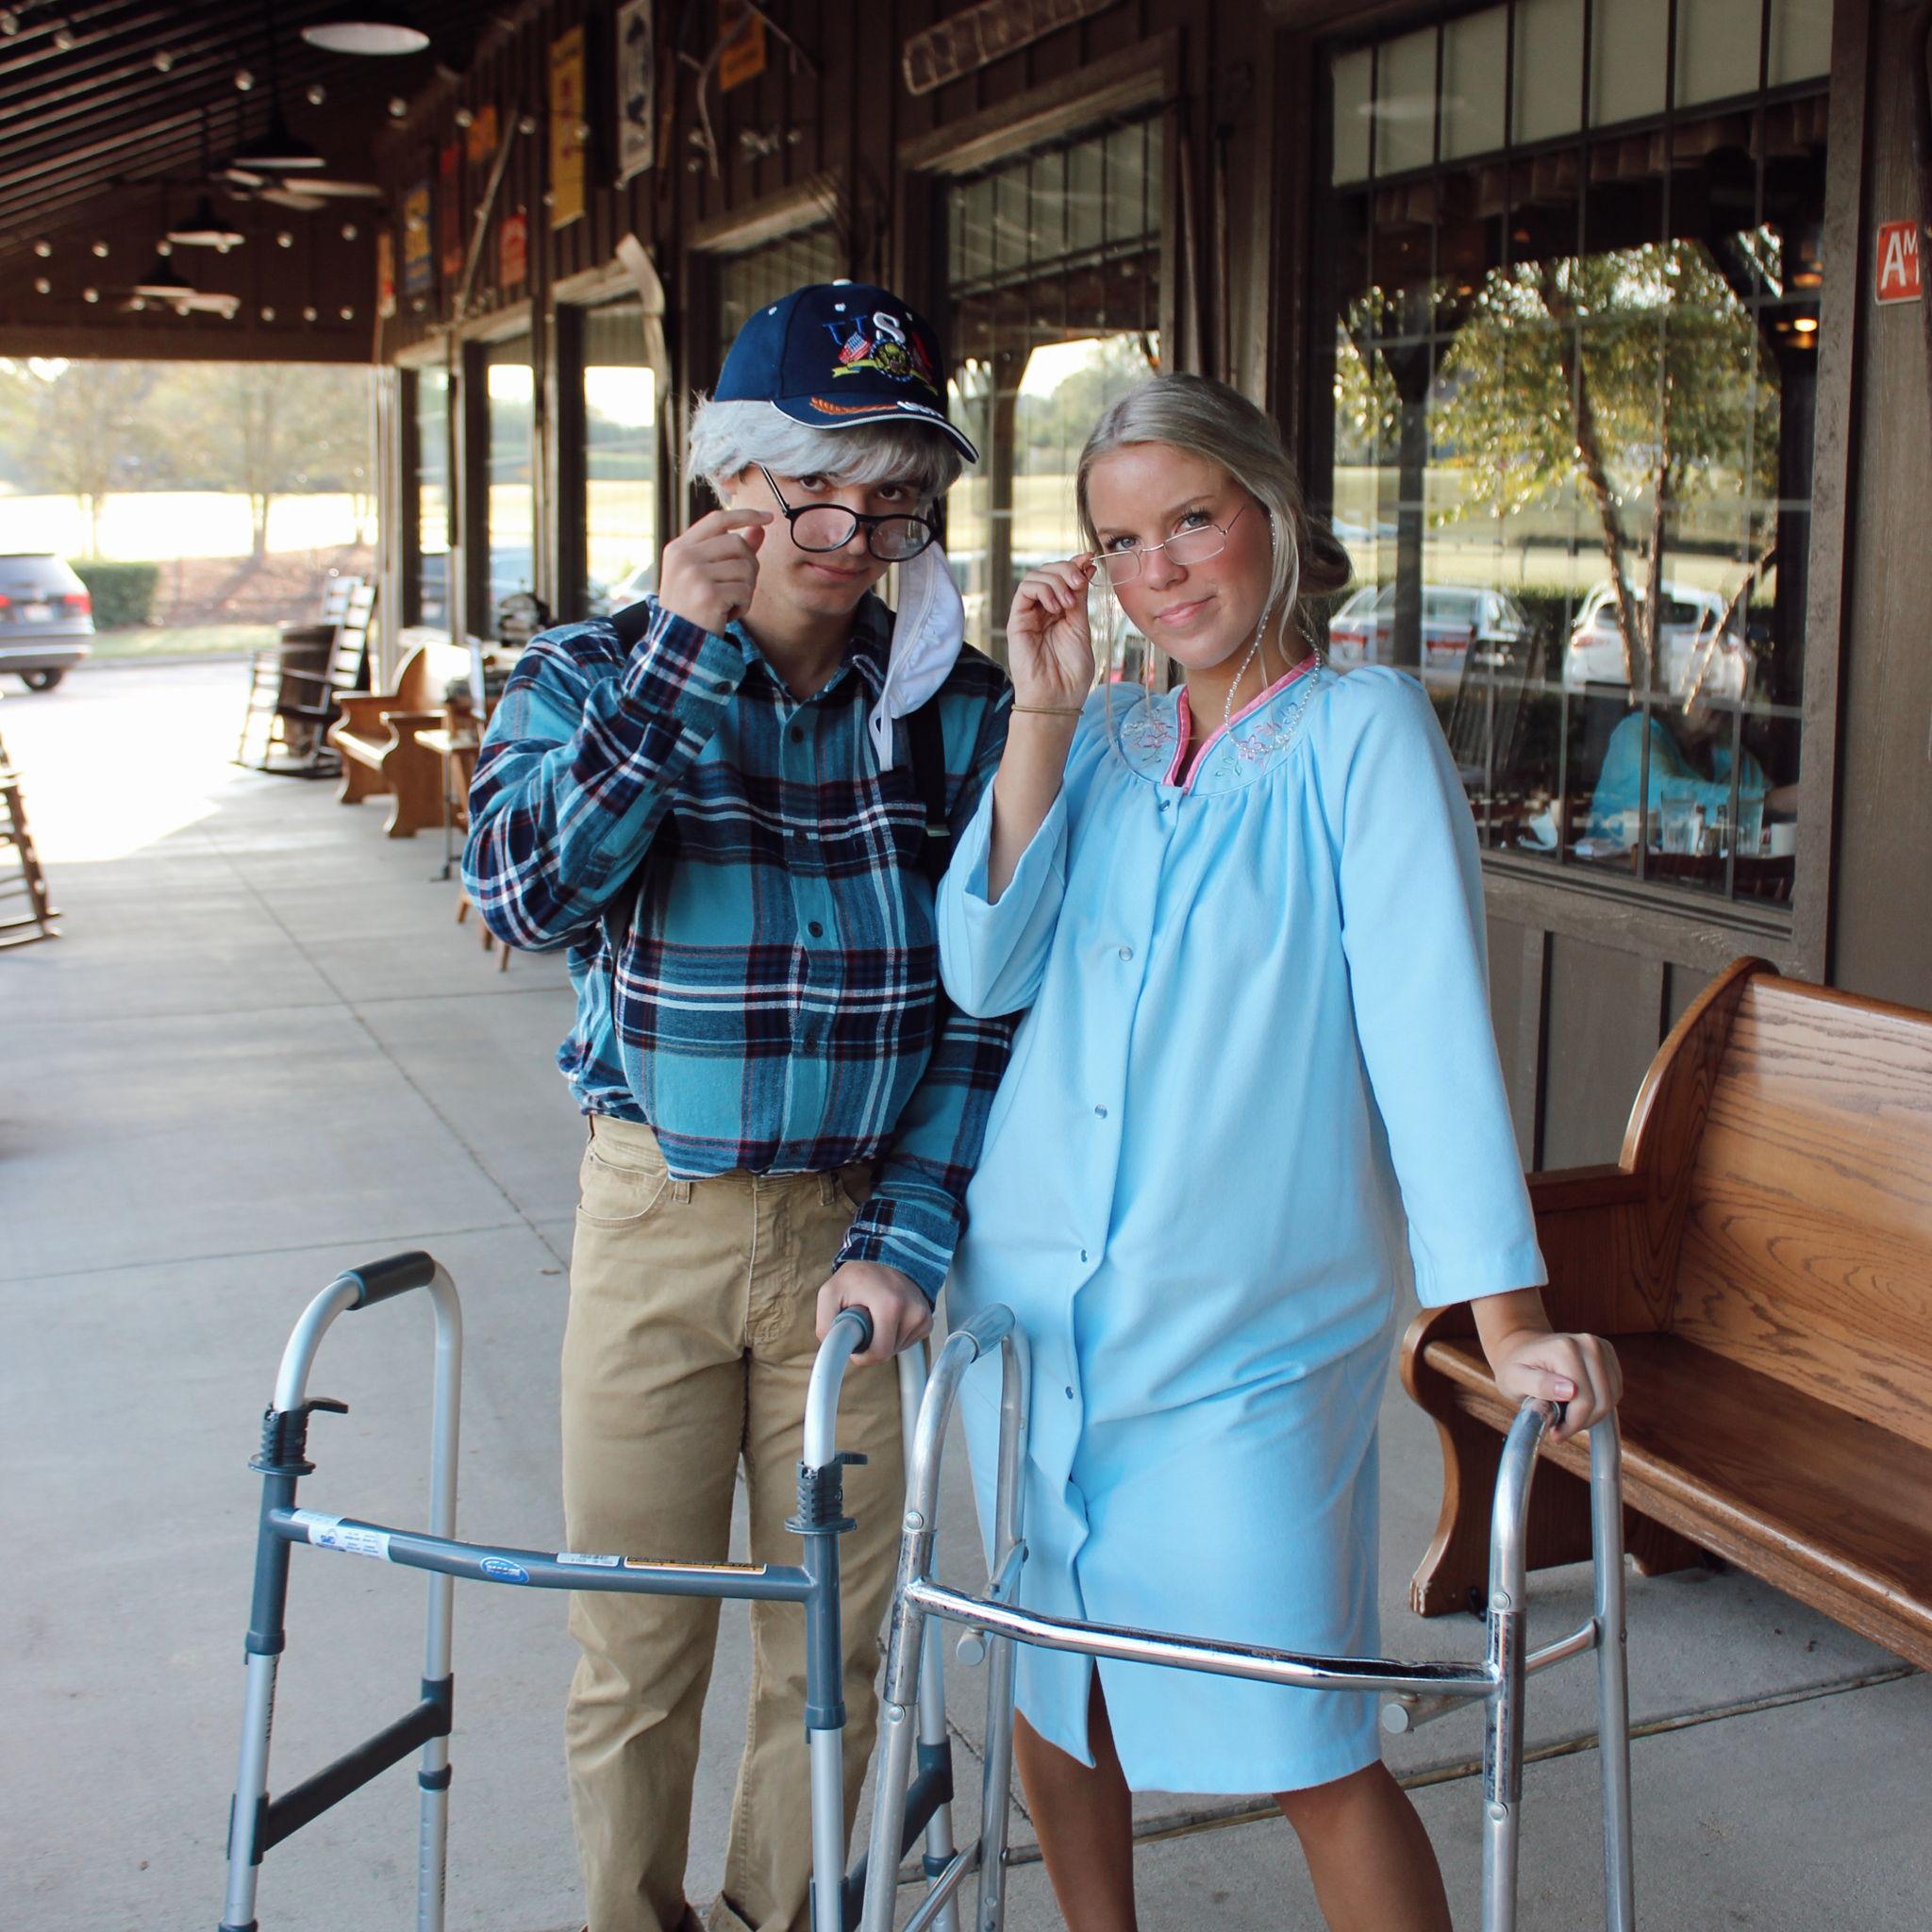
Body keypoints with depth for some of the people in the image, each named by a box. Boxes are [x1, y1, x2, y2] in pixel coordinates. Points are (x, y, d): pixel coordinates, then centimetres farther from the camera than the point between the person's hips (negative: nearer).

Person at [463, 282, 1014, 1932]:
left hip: (856, 1221, 1)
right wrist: (683, 658, -22)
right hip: (652, 1217, 0)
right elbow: (526, 888, -21)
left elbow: (990, 1004, -2)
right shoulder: (594, 674, -1)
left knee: (837, 1630, 12)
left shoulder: (956, 708, -1)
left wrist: (906, 1235, -11)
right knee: (636, 1642, 10)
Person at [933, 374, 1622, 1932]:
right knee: (1052, 1689, 17)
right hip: (1033, 1301, 5)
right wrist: (1042, 719, -9)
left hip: (1245, 1336, -5)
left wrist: (1510, 1319, -23)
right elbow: (983, 971, -3)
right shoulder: (1099, 740, 8)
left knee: (1308, 1753, -1)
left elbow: (1429, 1021, -16)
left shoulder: (1361, 728, -7)